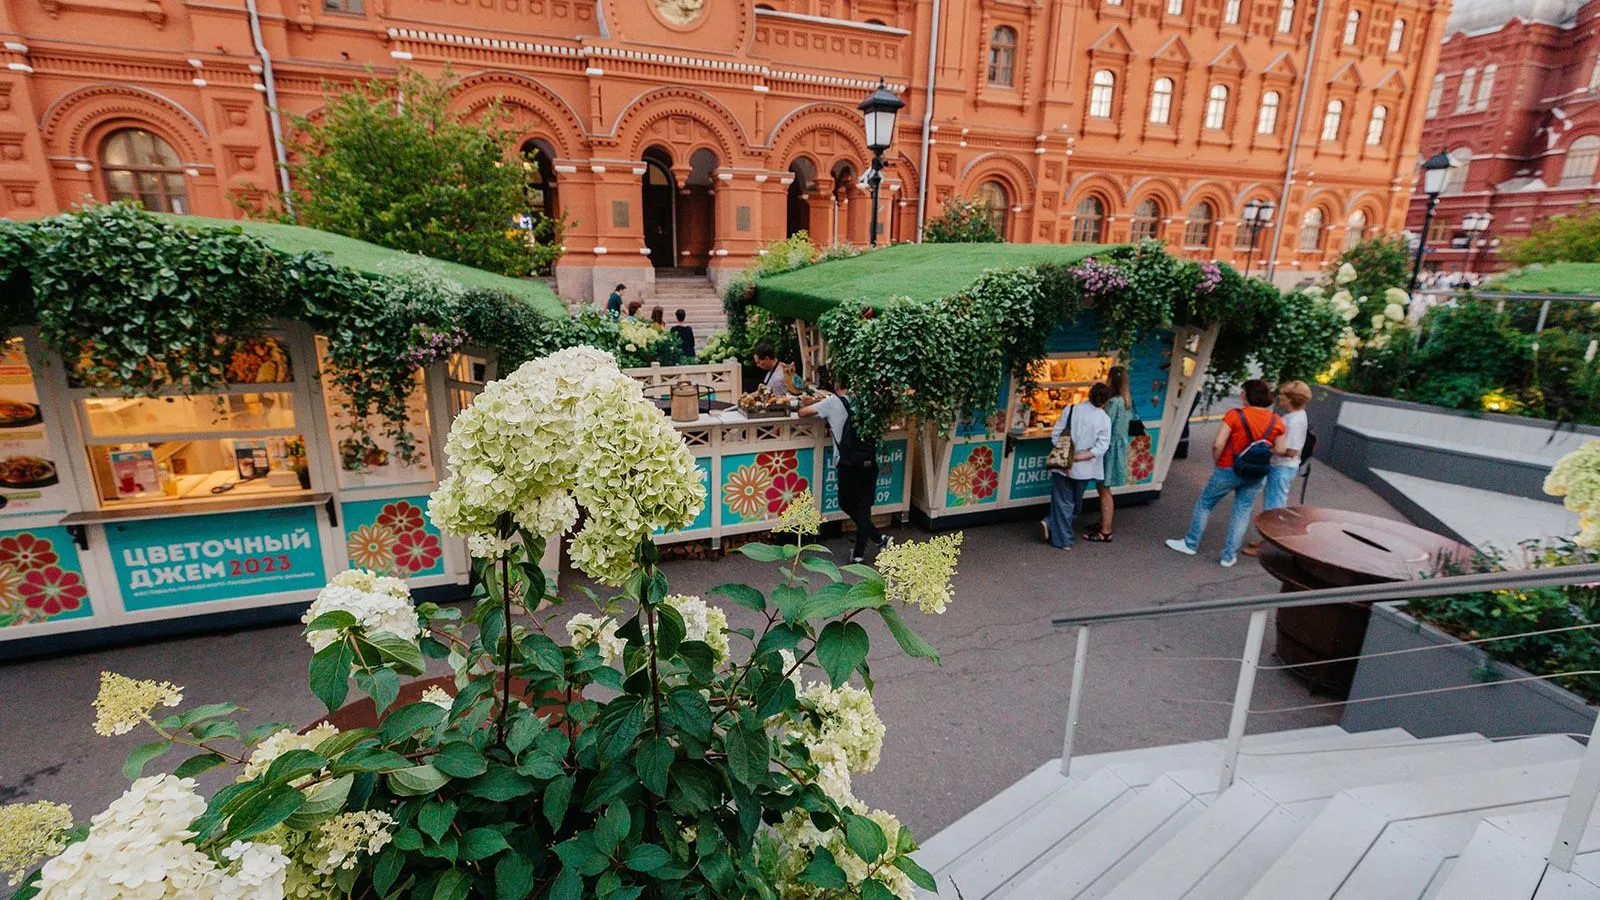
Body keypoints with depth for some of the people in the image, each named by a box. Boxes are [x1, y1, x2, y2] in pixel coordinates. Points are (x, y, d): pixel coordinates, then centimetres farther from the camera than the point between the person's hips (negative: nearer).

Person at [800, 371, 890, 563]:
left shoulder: (832, 402, -1)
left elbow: (802, 412, 3)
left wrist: (820, 403, 25)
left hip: (849, 464, -3)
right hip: (870, 462, 3)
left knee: (847, 504, 16)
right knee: (864, 507, 10)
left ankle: (879, 538, 12)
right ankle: (859, 553, 9)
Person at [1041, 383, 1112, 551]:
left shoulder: (1071, 409, -7)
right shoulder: (1104, 419, -7)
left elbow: (1055, 434, -10)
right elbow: (1101, 447, -13)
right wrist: (1079, 457, -12)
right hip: (1084, 469, 1)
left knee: (1064, 502, 9)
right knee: (1076, 502, 20)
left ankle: (1063, 540, 6)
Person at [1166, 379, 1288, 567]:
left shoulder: (1235, 414, -16)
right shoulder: (1276, 420, -4)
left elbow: (1217, 445, -20)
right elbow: (1281, 450, -2)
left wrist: (1217, 463, -3)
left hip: (1229, 470, -4)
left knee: (1204, 503, 14)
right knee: (1242, 512, 13)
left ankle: (1191, 544, 24)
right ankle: (1229, 555, 20)